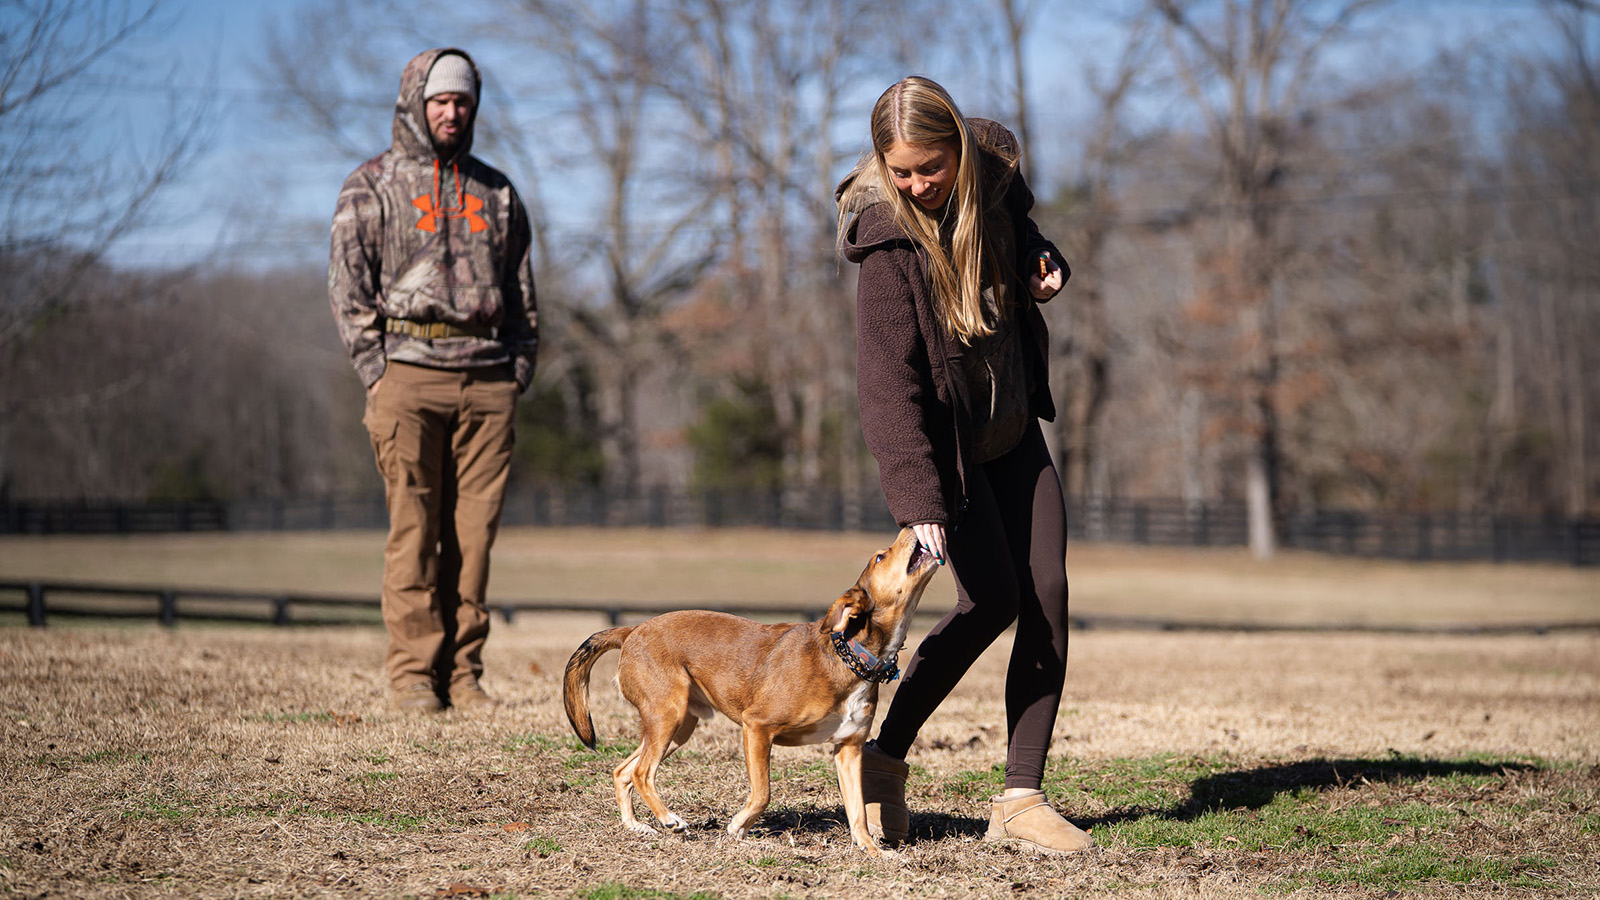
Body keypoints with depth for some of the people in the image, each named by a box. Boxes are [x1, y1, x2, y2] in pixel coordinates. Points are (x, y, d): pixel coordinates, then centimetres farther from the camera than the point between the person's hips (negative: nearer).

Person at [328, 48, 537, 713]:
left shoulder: (496, 191, 19)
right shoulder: (372, 186, 7)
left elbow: (521, 291, 20)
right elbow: (348, 285, 1)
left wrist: (519, 372, 8)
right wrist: (376, 374, -8)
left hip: (487, 381, 3)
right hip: (409, 367, -3)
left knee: (474, 533, 0)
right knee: (414, 532, -6)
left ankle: (462, 672, 4)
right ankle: (413, 673, -3)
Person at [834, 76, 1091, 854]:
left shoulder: (994, 175, -7)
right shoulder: (888, 238, -24)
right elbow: (889, 384, -27)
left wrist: (1043, 264, -5)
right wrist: (919, 501, -34)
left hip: (1014, 429, 6)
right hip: (944, 444, -6)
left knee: (1047, 596, -3)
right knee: (992, 600, -12)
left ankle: (1022, 798, 1)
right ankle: (884, 756, 7)